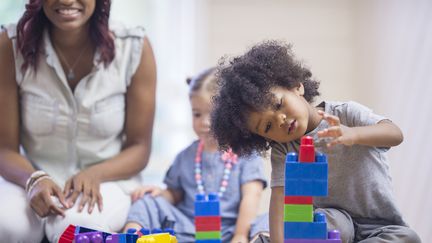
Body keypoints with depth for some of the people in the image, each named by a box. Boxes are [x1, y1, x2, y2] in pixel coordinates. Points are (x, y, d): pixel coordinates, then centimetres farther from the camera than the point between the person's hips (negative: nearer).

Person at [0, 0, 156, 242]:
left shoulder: (135, 48, -10)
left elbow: (139, 148, -2)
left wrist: (95, 174, -22)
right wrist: (34, 180, -29)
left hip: (107, 179, 0)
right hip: (32, 175, 0)